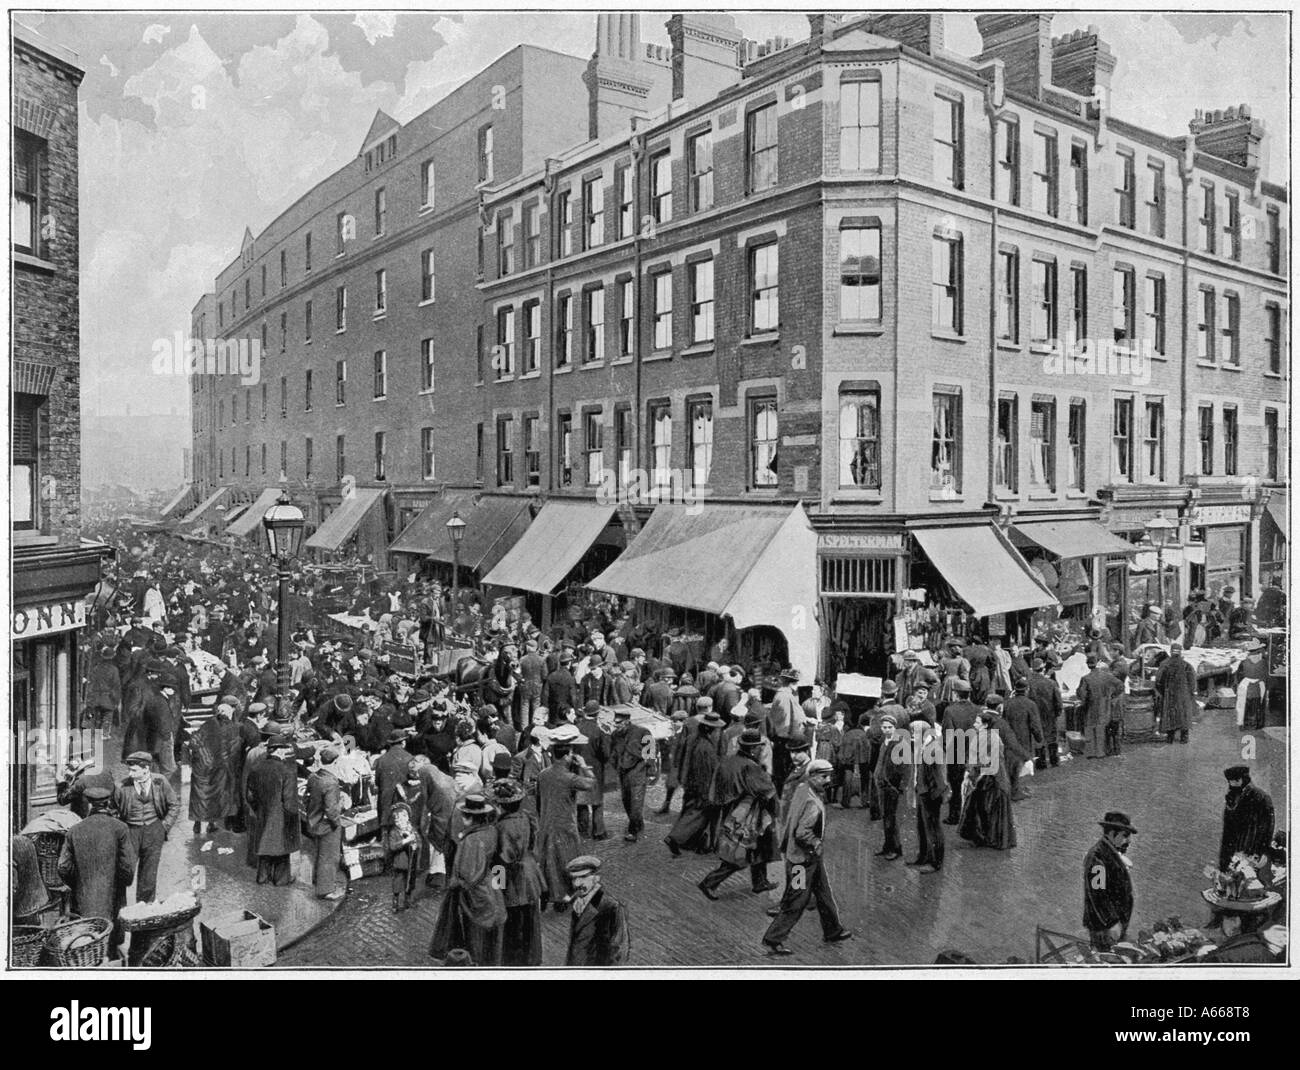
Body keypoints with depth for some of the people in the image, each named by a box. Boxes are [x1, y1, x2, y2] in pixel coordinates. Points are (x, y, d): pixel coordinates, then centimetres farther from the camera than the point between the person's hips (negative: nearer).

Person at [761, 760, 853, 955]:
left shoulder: (802, 789, 0)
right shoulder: (812, 803, -27)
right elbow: (802, 833, -32)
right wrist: (816, 844, -17)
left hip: (812, 857, 10)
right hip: (803, 858, -10)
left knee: (824, 893, 22)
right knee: (796, 903, 1)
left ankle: (833, 932, 39)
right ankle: (772, 940, 11)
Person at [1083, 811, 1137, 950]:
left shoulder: (1113, 852, 12)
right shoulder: (1097, 857, -22)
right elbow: (1097, 894, -25)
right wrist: (1112, 923, -24)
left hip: (1119, 921, 10)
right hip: (1104, 925, -10)